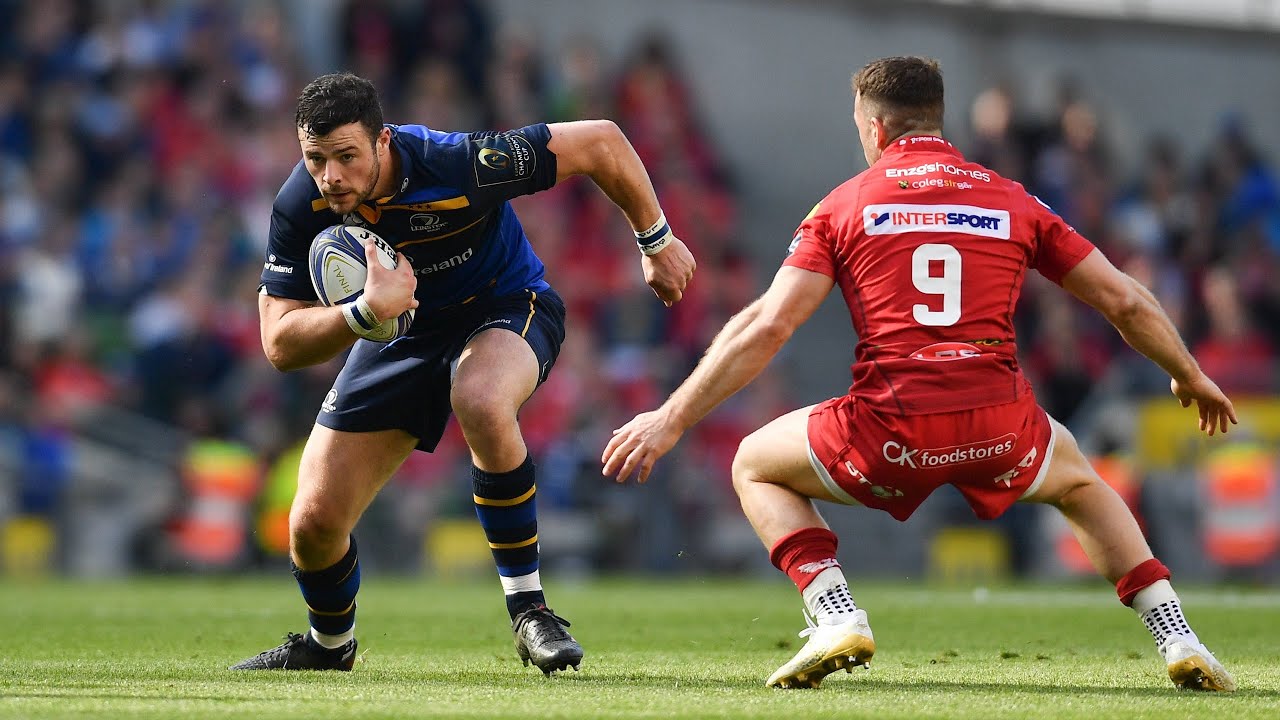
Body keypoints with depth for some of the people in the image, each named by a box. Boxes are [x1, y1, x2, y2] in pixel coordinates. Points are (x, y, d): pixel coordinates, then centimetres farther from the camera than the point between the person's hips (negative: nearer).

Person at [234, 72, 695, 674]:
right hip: (400, 332, 4)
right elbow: (280, 344, -23)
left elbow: (599, 142, -23)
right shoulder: (300, 207, -23)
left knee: (481, 403, -41)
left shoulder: (458, 166, -34)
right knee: (313, 523, -4)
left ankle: (529, 607, -24)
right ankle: (328, 644, 33)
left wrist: (657, 242, -11)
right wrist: (366, 310, -42)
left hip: (506, 307, -4)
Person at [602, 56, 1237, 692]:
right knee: (1079, 483, 36)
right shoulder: (1013, 201, 14)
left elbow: (767, 327, 0)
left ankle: (836, 617, 2)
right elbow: (1126, 303, 16)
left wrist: (672, 420, 4)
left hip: (890, 432, -3)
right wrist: (1190, 378, 34)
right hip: (1000, 428, 3)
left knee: (755, 467, 25)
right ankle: (1176, 636, 19)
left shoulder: (842, 206, 9)